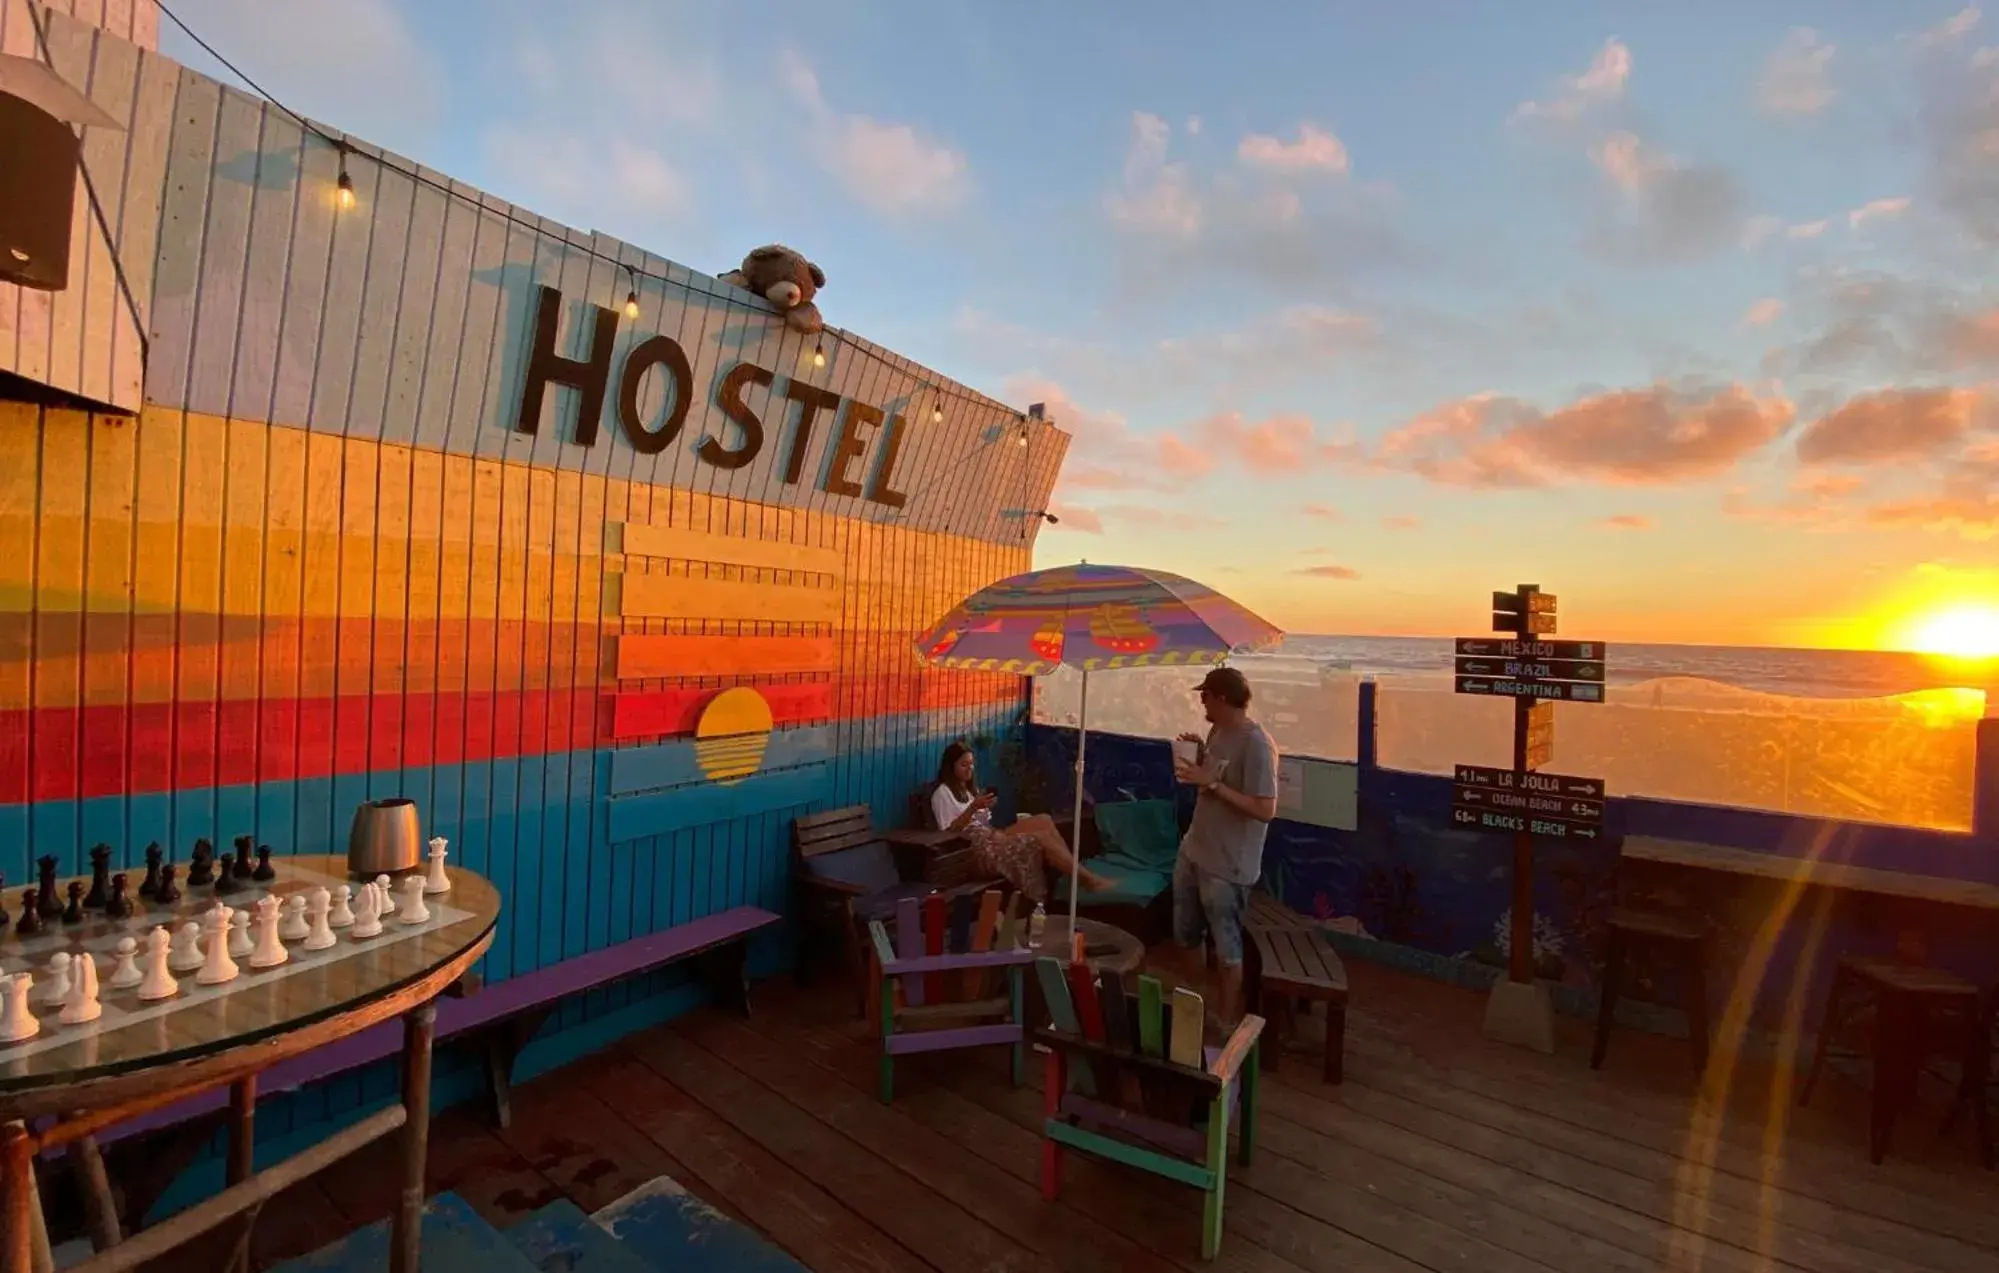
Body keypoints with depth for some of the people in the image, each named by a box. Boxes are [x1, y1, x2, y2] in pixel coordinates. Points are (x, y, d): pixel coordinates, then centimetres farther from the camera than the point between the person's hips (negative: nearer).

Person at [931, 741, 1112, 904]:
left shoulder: (969, 788, 24)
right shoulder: (942, 793, -2)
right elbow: (950, 831, -12)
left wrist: (984, 808, 0)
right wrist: (973, 807, -18)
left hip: (991, 836, 9)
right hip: (976, 846, -9)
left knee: (1043, 820, -14)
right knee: (1042, 837, -23)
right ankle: (1088, 879, -19)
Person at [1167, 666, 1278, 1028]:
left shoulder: (1256, 745, -23)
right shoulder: (1218, 731, 4)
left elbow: (1265, 810, -26)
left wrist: (1211, 782, -28)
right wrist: (1199, 755, -1)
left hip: (1227, 865, -9)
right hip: (1193, 851, 9)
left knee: (1226, 946, 8)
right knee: (1185, 935, 20)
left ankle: (1227, 1021, 26)